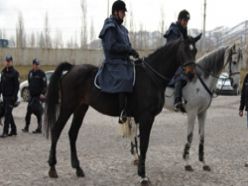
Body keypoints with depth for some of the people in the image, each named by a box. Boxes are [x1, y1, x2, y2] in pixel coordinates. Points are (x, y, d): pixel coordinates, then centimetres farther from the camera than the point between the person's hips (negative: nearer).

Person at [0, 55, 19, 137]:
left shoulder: (15, 73, -8)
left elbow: (17, 86, -11)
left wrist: (14, 97, -17)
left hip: (10, 97, -7)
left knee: (7, 114, -9)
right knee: (8, 114, 12)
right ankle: (13, 130, 21)